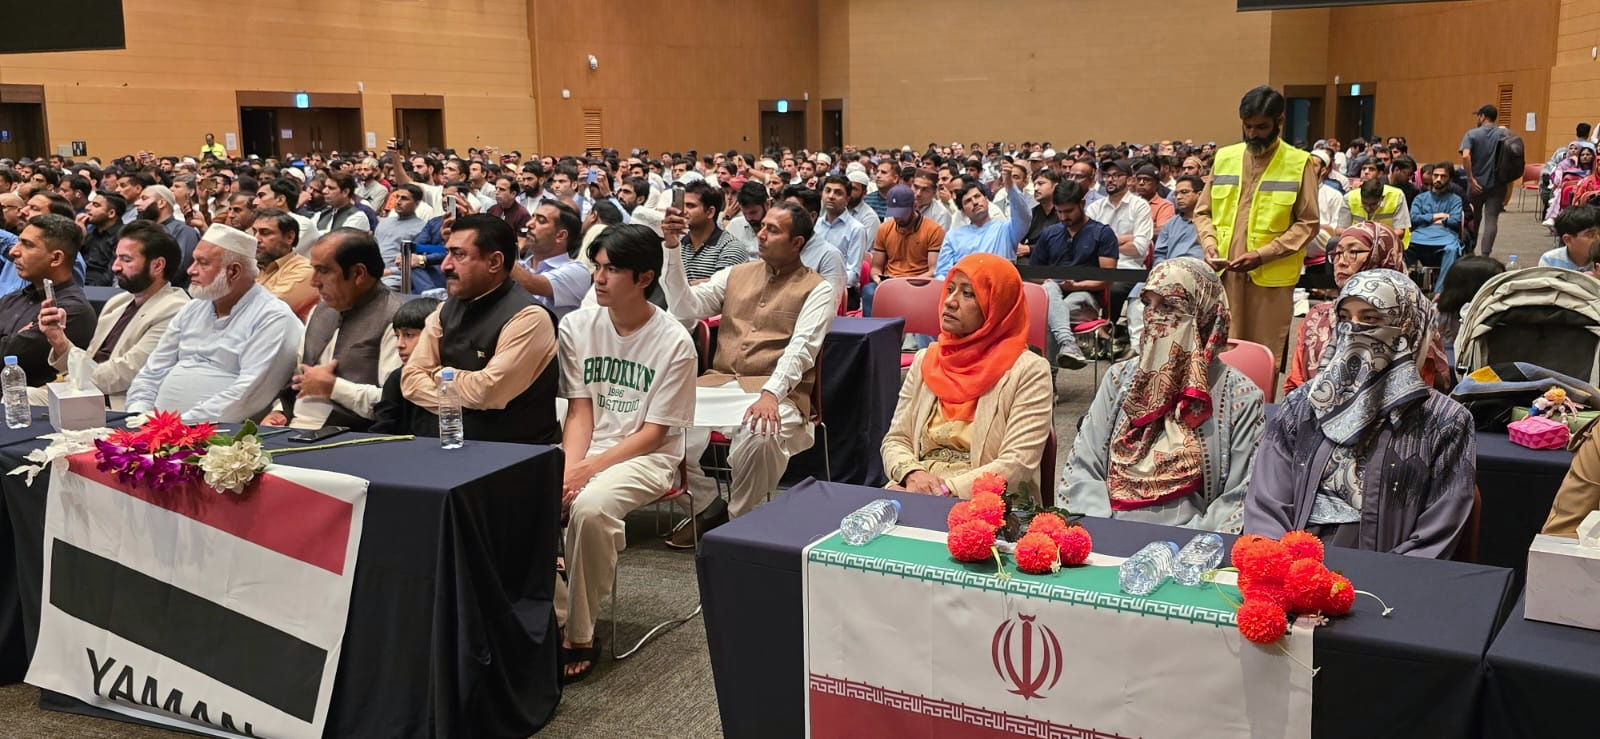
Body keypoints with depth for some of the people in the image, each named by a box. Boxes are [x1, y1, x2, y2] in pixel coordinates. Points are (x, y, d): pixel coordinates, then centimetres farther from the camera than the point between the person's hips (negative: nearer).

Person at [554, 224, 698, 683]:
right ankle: (550, 622, -8)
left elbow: (654, 432, -10)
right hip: (584, 450, 5)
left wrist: (589, 469, -19)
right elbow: (580, 411, 2)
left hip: (647, 456, -4)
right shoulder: (577, 326, 3)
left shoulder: (674, 343, -11)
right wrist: (568, 469, -16)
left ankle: (579, 637, -17)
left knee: (591, 507, -34)